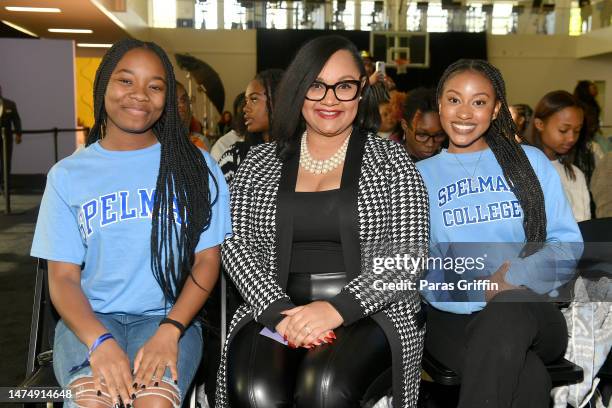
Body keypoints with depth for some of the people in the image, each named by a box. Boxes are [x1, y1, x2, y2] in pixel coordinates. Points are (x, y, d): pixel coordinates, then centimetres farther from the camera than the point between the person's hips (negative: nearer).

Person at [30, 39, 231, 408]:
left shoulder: (195, 167, 5)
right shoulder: (67, 174, 7)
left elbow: (207, 261, 1)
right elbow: (63, 277, 2)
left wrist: (169, 332, -16)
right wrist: (100, 342, -18)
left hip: (168, 317, 0)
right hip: (90, 319, 1)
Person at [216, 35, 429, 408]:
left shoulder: (391, 161, 6)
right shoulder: (260, 162, 12)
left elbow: (410, 255, -2)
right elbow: (238, 244, 5)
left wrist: (338, 308, -16)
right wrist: (280, 311, -12)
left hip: (370, 313, -1)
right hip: (274, 311, 2)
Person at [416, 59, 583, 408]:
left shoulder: (530, 161, 11)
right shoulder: (421, 175, 10)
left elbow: (568, 242, 3)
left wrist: (514, 278, -15)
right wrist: (478, 290, -15)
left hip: (530, 312, 2)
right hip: (454, 317, -1)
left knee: (511, 308, -37)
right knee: (528, 379, -34)